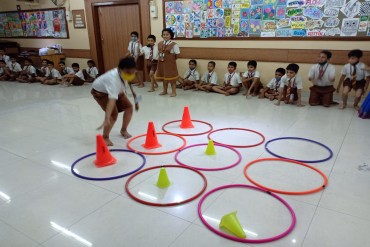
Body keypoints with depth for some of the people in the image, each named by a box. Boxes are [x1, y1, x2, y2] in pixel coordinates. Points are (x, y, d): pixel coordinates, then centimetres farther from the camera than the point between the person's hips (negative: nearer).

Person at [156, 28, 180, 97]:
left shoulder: (174, 44, -12)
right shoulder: (160, 44, 5)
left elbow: (176, 55, -9)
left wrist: (171, 60, -2)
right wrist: (159, 58, 4)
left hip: (170, 63, -6)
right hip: (162, 63, 6)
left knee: (171, 77, 2)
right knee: (163, 77, 16)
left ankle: (174, 92, 13)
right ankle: (165, 91, 30)